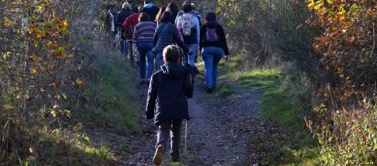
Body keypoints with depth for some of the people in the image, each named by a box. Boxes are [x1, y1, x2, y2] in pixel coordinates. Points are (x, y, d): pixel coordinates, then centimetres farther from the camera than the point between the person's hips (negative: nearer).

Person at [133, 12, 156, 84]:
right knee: (150, 62, -4)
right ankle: (148, 77, -20)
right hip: (151, 44, -1)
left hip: (141, 44, 1)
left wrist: (135, 44, 11)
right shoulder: (153, 24, 13)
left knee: (142, 61, 16)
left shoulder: (137, 26, 9)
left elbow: (135, 37, 5)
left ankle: (142, 78, 18)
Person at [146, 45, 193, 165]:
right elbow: (189, 92, 1)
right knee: (176, 131, 19)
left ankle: (161, 146, -34)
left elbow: (151, 95, 2)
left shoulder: (157, 75, 2)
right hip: (179, 109, 2)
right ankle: (175, 156, 23)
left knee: (163, 130, -2)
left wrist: (149, 113, 9)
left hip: (162, 110, -2)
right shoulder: (184, 73, 5)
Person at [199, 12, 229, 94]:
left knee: (208, 67, -7)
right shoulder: (219, 27, 11)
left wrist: (200, 49, 16)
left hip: (207, 48, -2)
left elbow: (200, 39, 6)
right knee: (214, 66, 20)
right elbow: (224, 40, 8)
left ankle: (209, 85, -24)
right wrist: (226, 52, 9)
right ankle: (213, 85, 18)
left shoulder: (204, 27, 8)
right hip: (219, 49, 2)